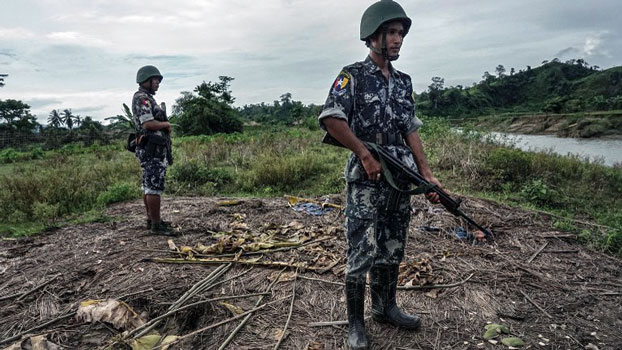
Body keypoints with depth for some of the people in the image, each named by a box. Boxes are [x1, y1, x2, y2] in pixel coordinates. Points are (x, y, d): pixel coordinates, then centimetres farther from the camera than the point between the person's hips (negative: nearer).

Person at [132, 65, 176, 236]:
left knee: (148, 185, 13)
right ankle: (156, 225, -6)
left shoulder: (146, 98, 20)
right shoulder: (142, 98, -12)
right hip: (153, 150, -11)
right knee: (155, 186, -9)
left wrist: (164, 126, 6)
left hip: (151, 149, 11)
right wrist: (166, 124, -7)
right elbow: (149, 124, -23)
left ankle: (151, 219, 22)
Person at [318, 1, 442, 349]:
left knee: (393, 249, 16)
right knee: (362, 253, 0)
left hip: (401, 178, 7)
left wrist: (428, 174, 5)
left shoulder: (404, 81, 14)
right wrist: (365, 154, -16)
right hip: (366, 178, -6)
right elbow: (330, 119, -16)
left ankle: (386, 307, 34)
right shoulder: (353, 75, -4)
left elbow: (411, 131, 12)